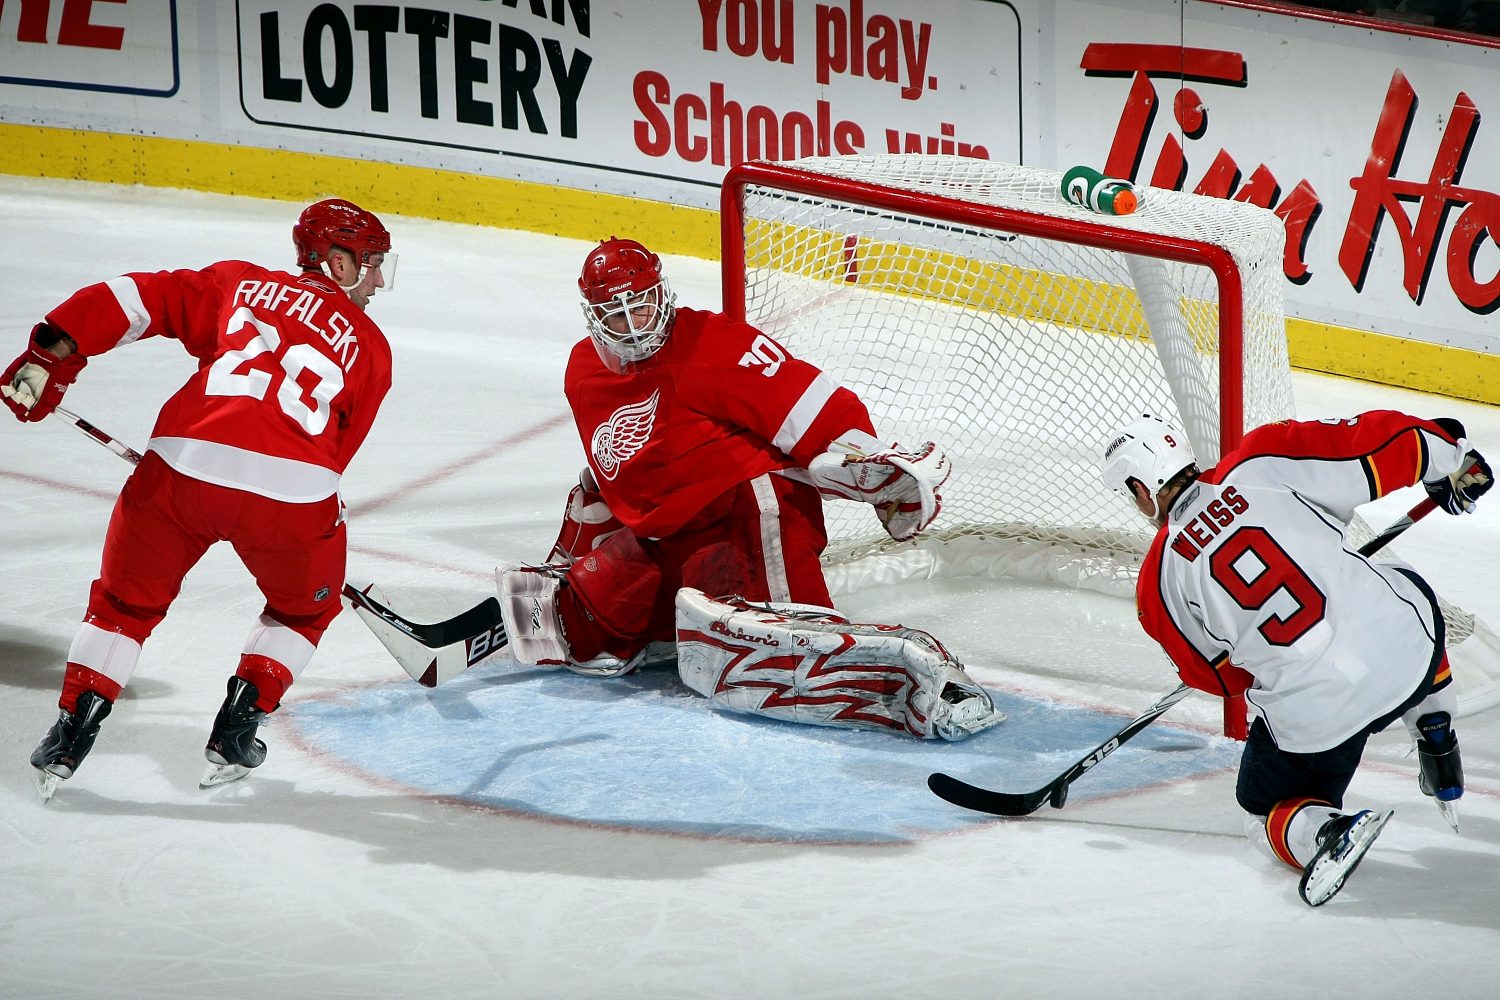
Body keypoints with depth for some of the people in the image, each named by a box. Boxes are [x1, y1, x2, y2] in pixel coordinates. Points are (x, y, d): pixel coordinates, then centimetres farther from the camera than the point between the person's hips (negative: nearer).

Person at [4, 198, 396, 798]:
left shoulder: (239, 283, 21)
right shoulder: (371, 347, 19)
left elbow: (134, 301, 10)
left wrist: (51, 357, 8)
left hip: (185, 464, 1)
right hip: (293, 490, -1)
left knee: (127, 600, 24)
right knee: (305, 609, 29)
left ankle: (70, 734, 19)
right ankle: (235, 733, 21)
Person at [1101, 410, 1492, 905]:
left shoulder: (1158, 585, 2)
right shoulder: (1258, 463, -2)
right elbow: (1373, 443, -2)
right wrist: (1447, 456, 16)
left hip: (1313, 722, -2)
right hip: (1406, 644, 2)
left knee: (1269, 808, 27)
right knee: (1405, 587, 39)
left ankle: (1324, 832, -7)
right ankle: (1437, 743, 30)